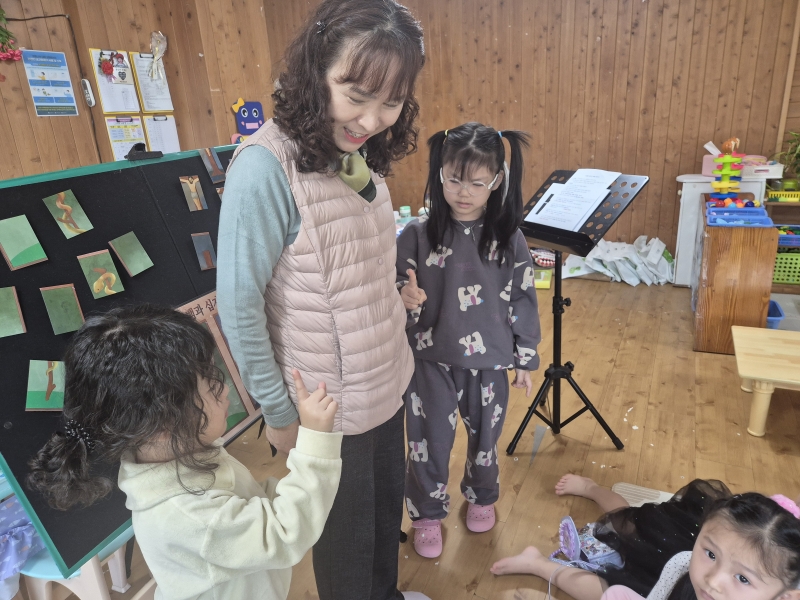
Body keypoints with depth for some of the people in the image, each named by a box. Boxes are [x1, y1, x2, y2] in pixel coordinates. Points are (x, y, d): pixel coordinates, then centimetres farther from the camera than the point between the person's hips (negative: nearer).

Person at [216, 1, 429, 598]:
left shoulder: (363, 153, -1)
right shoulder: (267, 166, -24)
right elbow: (239, 305, -19)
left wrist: (403, 289, -2)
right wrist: (279, 412, -13)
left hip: (387, 383, 7)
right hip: (329, 407, -7)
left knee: (388, 505, 26)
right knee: (348, 531, 17)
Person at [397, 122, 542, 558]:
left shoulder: (509, 239, -8)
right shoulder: (418, 235, -11)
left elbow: (523, 301, 0)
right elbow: (395, 288, -5)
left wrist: (525, 360, 4)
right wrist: (403, 297, -29)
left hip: (489, 362, 2)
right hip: (431, 361, -1)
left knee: (484, 437, 21)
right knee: (429, 443, 11)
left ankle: (482, 497, 51)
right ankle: (427, 514, 37)